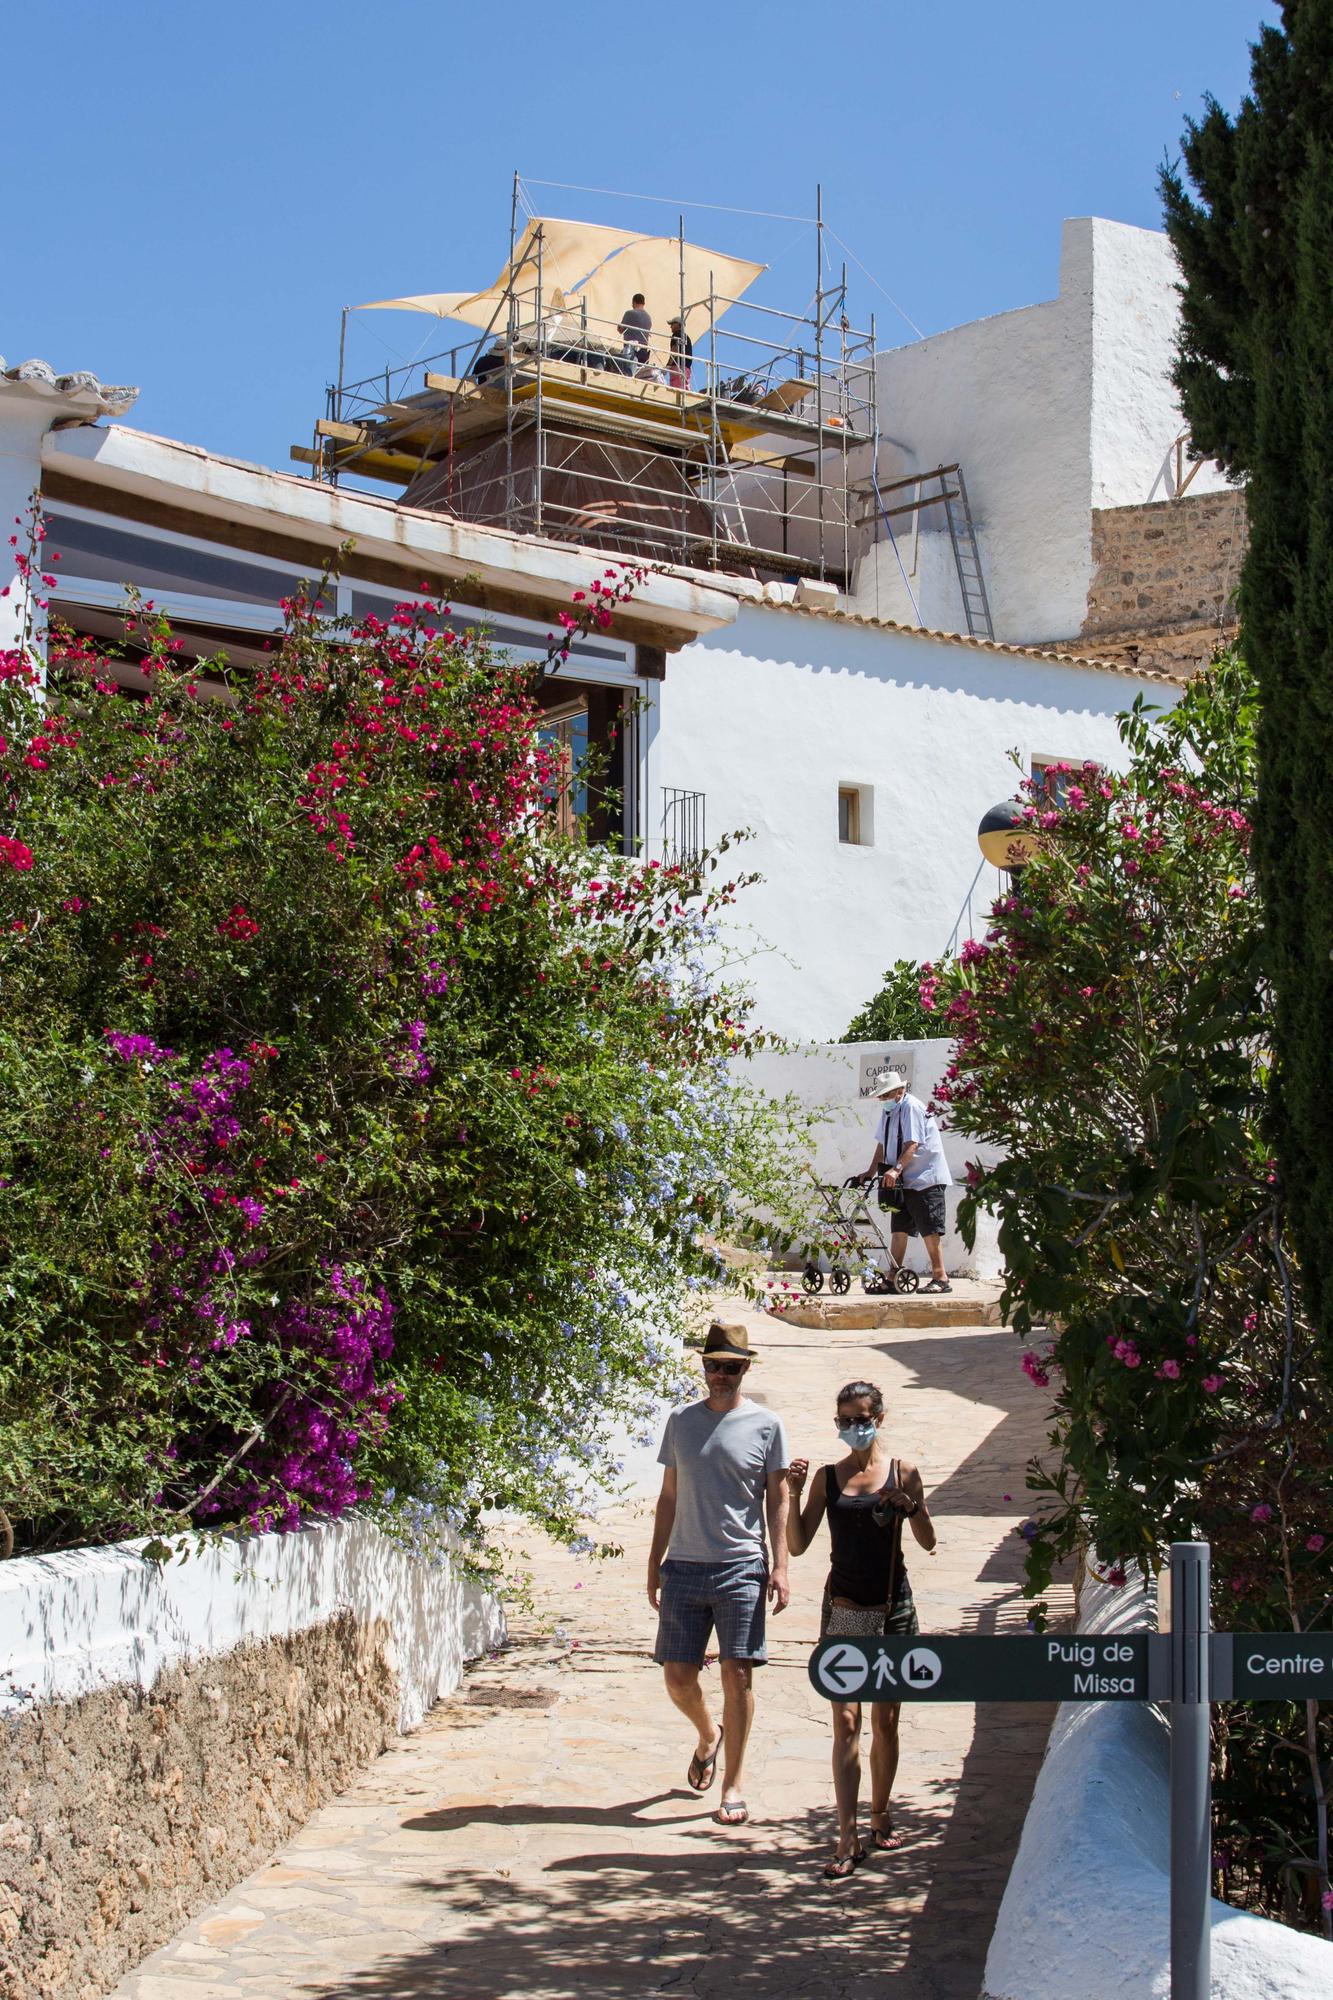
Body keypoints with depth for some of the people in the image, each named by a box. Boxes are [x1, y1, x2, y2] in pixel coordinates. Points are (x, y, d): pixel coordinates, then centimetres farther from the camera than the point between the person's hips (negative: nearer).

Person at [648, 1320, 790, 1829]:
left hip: (741, 1567, -3)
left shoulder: (766, 1425, 2)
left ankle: (733, 1786, 5)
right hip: (684, 1566, 3)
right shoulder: (682, 1421, 10)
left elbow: (777, 1501, 3)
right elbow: (668, 1496, 15)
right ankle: (708, 1736, 35)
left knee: (737, 1673, -5)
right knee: (677, 1675, 3)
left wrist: (780, 1566, -6)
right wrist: (655, 1564, 13)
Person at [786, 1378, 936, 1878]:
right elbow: (797, 1545, 0)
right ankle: (848, 1837, -10)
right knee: (846, 1722, -7)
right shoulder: (828, 1477, 3)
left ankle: (880, 1816, 26)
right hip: (844, 1609, 0)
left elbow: (928, 1543, 3)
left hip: (893, 1608, 0)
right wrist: (792, 1494, -13)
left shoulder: (902, 1472, 2)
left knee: (885, 1721, 9)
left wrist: (909, 1506, -15)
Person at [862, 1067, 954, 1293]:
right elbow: (882, 1144, 19)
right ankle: (893, 1277, 12)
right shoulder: (889, 1111, 15)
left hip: (925, 1178, -9)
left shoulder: (911, 1107, -14)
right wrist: (871, 1171, 14)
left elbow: (912, 1144, -24)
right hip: (903, 1180, 9)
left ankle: (941, 1278, -6)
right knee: (899, 1229, 9)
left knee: (928, 1229, -9)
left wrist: (896, 1169, -34)